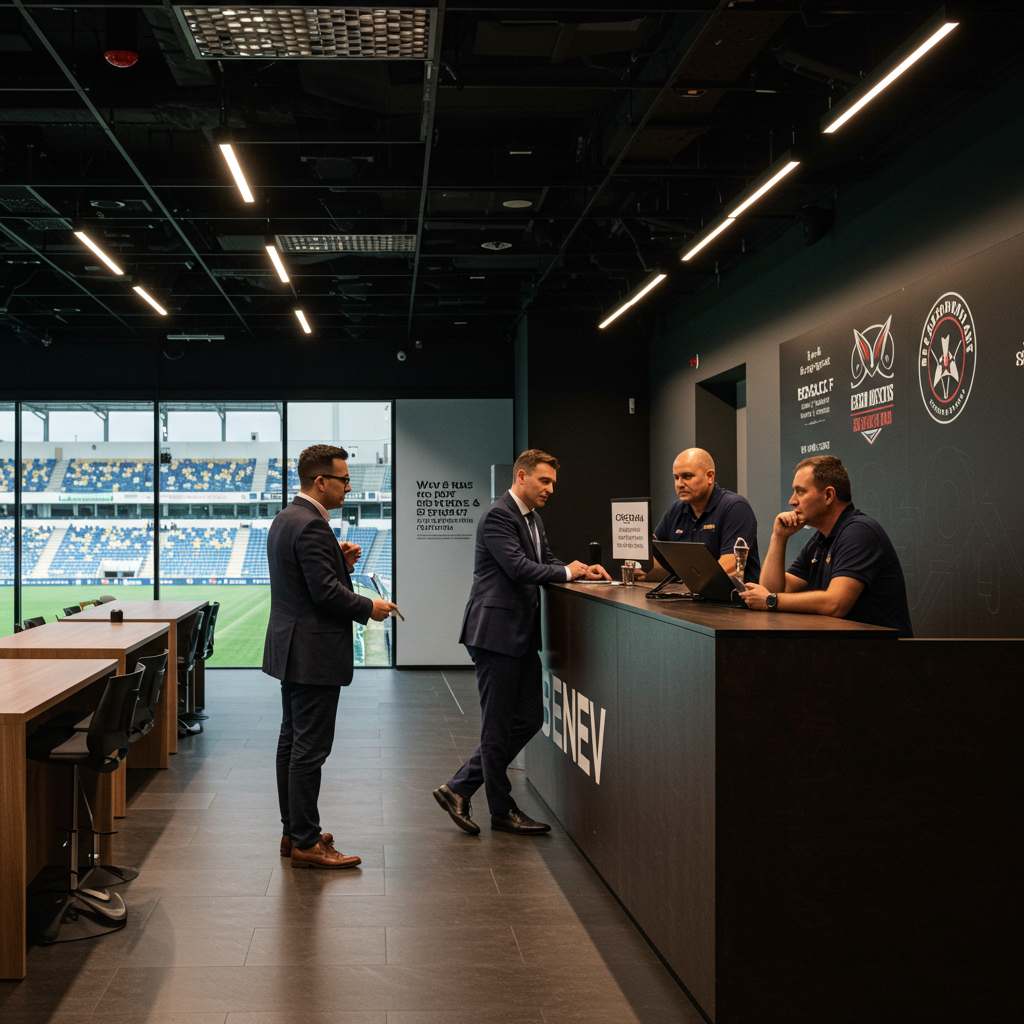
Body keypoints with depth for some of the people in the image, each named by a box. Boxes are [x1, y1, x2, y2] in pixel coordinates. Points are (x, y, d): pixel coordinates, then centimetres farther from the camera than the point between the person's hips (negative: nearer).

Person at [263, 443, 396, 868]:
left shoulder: (285, 518, 13)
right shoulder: (312, 526, -19)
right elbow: (326, 592, -23)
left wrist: (341, 561, 5)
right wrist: (369, 608, -9)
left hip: (291, 651, 11)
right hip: (314, 653, -11)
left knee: (292, 742, 15)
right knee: (310, 748, -6)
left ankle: (294, 831, 24)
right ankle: (306, 843, -1)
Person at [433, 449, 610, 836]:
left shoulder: (533, 518, 17)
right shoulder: (497, 517, -15)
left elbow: (545, 562, 22)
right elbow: (520, 568, -23)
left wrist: (583, 570, 4)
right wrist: (568, 572, -12)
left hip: (522, 634, 10)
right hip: (496, 631, -10)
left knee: (528, 719, 12)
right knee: (498, 727, 2)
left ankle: (458, 789, 19)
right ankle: (502, 811, 14)